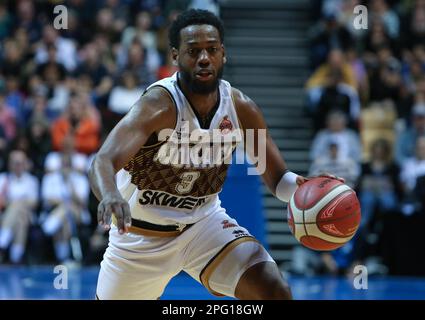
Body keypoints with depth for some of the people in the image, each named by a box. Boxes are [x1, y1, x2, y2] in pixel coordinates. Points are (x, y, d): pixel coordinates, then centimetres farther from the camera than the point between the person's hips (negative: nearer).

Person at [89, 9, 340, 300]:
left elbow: (277, 177, -1)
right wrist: (111, 196, -65)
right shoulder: (159, 105, -27)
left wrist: (303, 187, -27)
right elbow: (103, 163, -41)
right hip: (141, 233, -3)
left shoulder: (241, 108, -11)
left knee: (276, 291, -19)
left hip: (204, 221, 3)